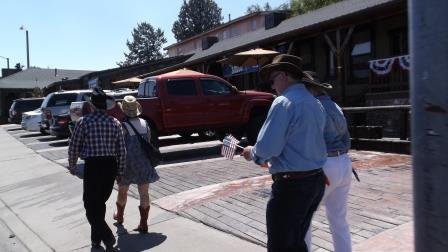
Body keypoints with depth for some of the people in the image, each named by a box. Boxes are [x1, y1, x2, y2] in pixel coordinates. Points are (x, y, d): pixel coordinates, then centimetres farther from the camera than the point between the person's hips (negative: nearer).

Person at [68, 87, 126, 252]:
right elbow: (122, 150, 2)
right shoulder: (115, 123, 1)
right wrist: (120, 170, 13)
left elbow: (73, 147, -3)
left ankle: (107, 238, -10)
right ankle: (96, 238, 29)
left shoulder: (84, 121, -8)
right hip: (111, 165, 4)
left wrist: (72, 166, 13)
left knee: (91, 205, 4)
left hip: (93, 166, -4)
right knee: (100, 203, 19)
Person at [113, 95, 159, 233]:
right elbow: (148, 142, 5)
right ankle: (143, 224, 6)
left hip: (128, 164, -3)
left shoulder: (123, 127, -16)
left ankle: (119, 216, 41)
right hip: (144, 163, 3)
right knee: (144, 193, 6)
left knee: (122, 192, 20)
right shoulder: (145, 124, -1)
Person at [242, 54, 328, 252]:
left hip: (292, 185, -9)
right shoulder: (316, 104, 11)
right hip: (317, 180, 9)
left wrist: (252, 153, 2)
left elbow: (267, 147, -20)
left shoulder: (284, 102, -15)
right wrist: (270, 158, 20)